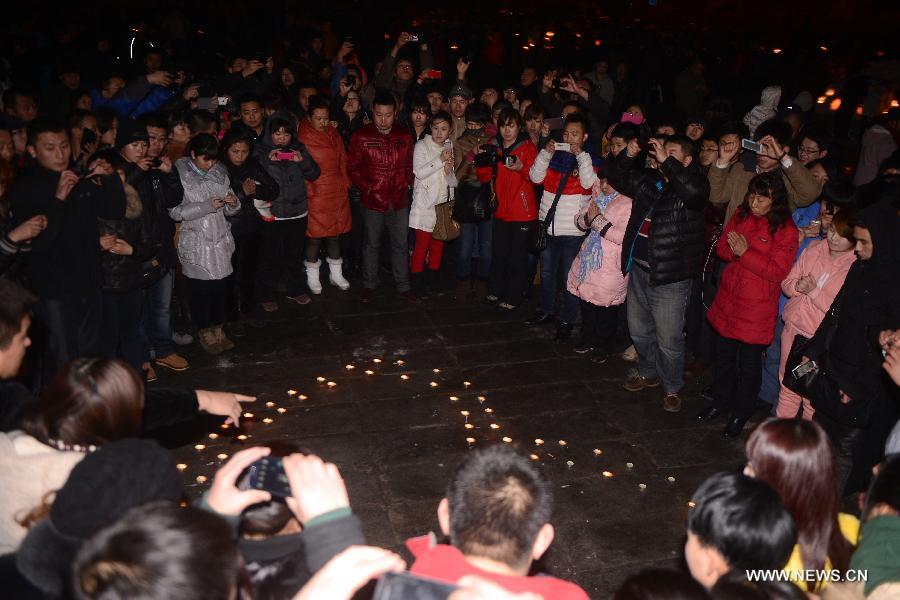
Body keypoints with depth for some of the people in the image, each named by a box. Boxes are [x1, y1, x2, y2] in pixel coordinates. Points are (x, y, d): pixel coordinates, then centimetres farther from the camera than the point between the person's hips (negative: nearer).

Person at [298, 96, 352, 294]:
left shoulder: (334, 135, 9)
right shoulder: (302, 138, -8)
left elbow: (343, 161, 15)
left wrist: (345, 183, 10)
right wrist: (307, 189, -11)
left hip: (337, 193, 5)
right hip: (315, 194, -5)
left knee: (335, 234, 12)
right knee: (315, 236, 0)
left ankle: (336, 274, 25)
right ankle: (312, 276, 17)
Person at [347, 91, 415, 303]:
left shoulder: (404, 135, 2)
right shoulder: (361, 136, -7)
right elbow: (352, 166, -2)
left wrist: (406, 184, 0)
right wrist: (366, 187, -10)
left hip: (399, 201, 2)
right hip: (372, 201, -2)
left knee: (400, 245, 11)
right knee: (372, 244, 11)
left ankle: (403, 286, 23)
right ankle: (369, 285, 26)